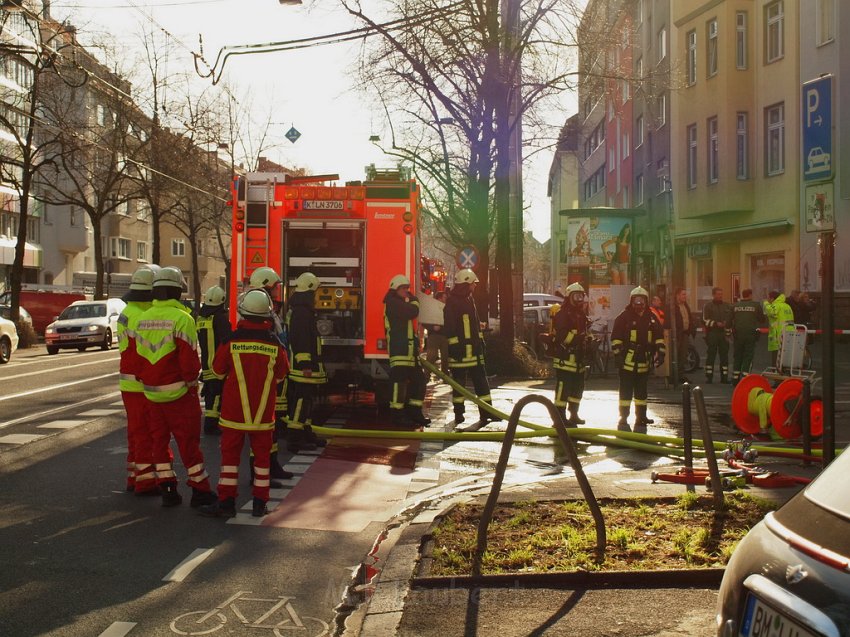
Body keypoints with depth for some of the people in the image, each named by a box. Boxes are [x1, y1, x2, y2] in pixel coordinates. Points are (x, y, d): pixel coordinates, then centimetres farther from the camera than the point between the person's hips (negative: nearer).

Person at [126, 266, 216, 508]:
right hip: (178, 392, -5)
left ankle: (167, 489, 17)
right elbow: (189, 358, -18)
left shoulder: (139, 320, 6)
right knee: (188, 440, 2)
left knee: (159, 439, 14)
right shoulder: (181, 318, -14)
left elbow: (132, 359, 9)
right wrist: (191, 379, -3)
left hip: (151, 392, 5)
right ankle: (200, 490, 7)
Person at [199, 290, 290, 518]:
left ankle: (226, 502, 8)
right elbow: (281, 374, 8)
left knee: (230, 454, 8)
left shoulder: (231, 341, -10)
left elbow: (217, 371, 3)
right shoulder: (275, 344, -7)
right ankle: (259, 504, 15)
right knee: (262, 455, 11)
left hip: (234, 412, -1)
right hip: (263, 414, 1)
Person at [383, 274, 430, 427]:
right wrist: (413, 300, 0)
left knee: (418, 379, 9)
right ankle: (397, 415, -12)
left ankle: (414, 413, 14)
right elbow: (413, 312, -19)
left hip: (409, 350, 10)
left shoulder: (402, 303, 26)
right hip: (399, 350, -10)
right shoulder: (393, 303, -8)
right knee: (400, 381, -13)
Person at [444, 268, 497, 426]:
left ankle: (486, 412, 13)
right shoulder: (452, 302, -12)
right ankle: (458, 413, 7)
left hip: (473, 348, 9)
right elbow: (449, 326, -17)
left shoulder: (469, 300, 17)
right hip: (460, 349, -9)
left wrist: (481, 341, 20)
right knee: (459, 381, 0)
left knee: (481, 379, 8)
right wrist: (453, 346, -21)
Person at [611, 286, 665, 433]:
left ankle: (640, 420, 19)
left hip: (644, 361, 5)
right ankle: (623, 420, 5)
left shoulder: (651, 317, 11)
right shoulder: (624, 316, -3)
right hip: (627, 361, -4)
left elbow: (659, 336, 16)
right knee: (626, 392, -1)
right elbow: (615, 337, -5)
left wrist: (660, 352, 5)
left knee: (641, 392, 12)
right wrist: (618, 354, -11)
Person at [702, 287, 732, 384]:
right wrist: (715, 324, -16)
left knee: (724, 356, 4)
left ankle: (724, 377, 9)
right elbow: (705, 321, -4)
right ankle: (709, 377, 3)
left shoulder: (728, 306, 13)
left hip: (724, 334, 3)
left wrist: (729, 331, 3)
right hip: (712, 334, -3)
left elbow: (732, 319, 15)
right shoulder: (708, 306, 3)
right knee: (711, 355, -2)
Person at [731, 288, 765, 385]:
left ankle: (735, 379, 16)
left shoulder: (735, 306, 3)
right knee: (748, 357, 2)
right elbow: (762, 320, 2)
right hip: (751, 335, -3)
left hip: (738, 334, 3)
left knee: (737, 357, 13)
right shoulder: (756, 305, -3)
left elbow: (730, 320, 5)